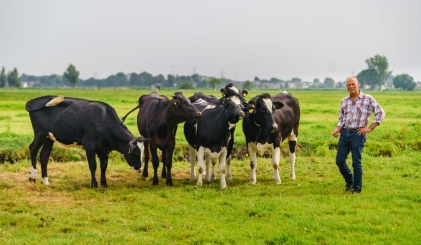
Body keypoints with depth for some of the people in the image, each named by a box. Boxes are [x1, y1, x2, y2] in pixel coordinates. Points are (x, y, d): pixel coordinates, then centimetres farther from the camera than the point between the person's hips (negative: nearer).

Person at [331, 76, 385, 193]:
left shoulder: (367, 99, -4)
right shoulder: (344, 101, 11)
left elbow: (381, 113, -2)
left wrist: (370, 128, -7)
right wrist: (337, 130, -1)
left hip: (358, 134, -5)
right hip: (344, 133, 5)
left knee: (356, 162, -2)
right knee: (340, 161, 4)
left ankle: (357, 188, 12)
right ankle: (349, 182, 27)